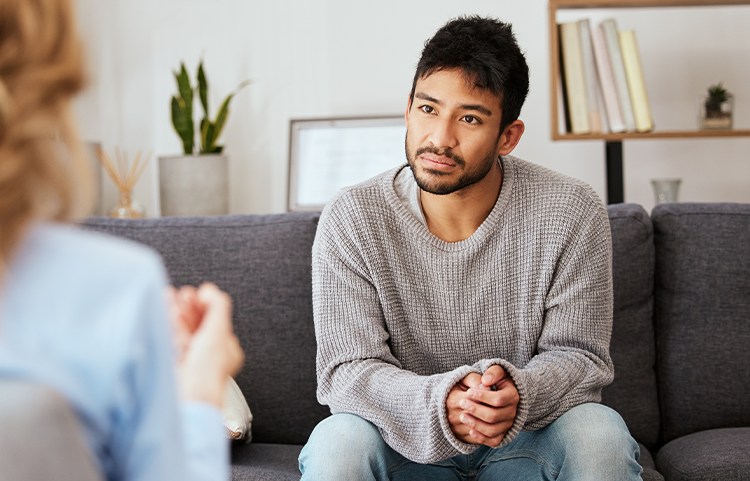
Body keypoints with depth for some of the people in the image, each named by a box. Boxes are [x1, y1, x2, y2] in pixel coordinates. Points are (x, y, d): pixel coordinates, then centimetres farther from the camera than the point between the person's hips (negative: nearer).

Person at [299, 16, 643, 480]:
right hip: (406, 442, 0)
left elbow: (581, 355, -8)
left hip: (526, 440, 1)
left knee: (601, 435, -29)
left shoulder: (572, 214, -12)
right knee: (338, 442, -31)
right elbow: (347, 369, -14)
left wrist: (520, 394, -32)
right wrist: (439, 403, -35)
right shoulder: (352, 219, -13)